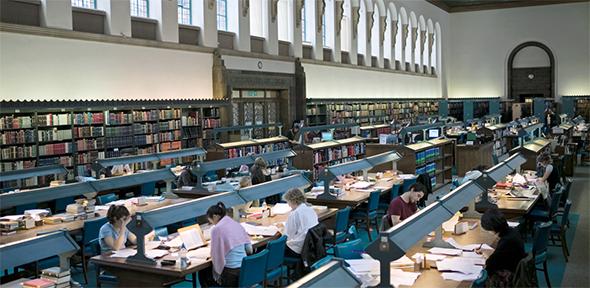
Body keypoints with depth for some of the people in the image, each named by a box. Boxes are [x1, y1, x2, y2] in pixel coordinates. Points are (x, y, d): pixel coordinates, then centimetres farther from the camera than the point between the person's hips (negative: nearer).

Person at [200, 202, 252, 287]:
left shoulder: (216, 229, -12)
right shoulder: (238, 225, 5)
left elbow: (216, 255, -12)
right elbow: (249, 249, 9)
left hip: (230, 274, -6)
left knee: (203, 274, 23)